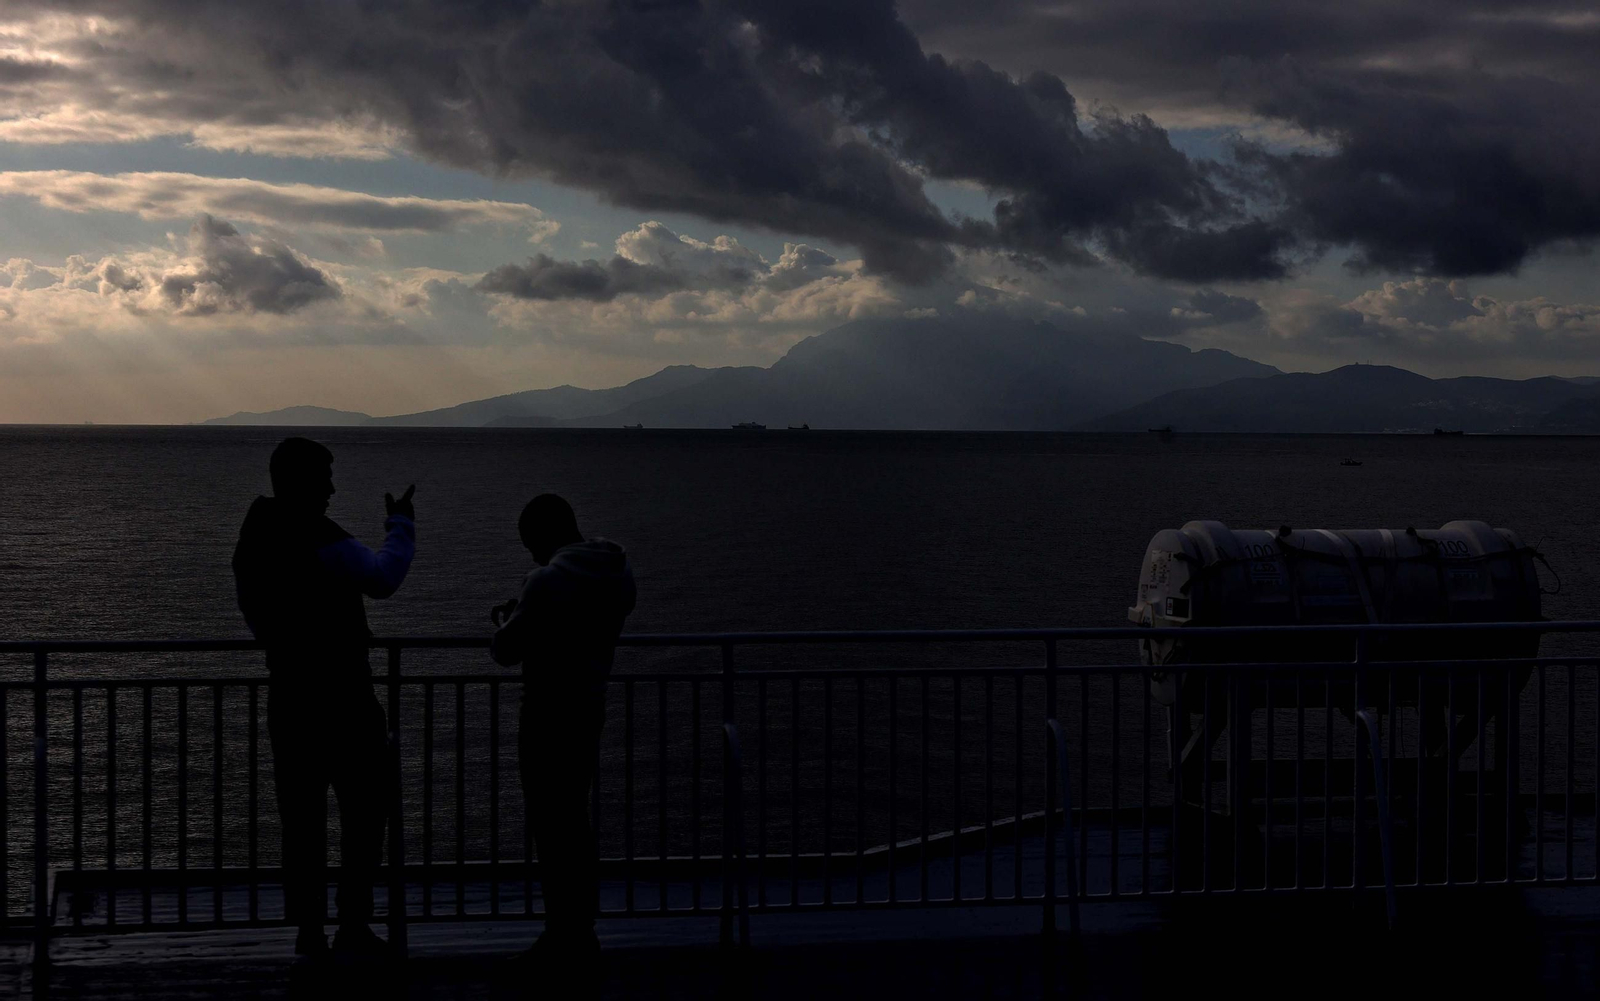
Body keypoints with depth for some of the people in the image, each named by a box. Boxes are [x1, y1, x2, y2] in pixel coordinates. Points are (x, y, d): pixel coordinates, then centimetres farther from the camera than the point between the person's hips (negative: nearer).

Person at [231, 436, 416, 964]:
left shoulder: (254, 538, 12)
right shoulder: (314, 537, -16)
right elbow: (383, 578, -24)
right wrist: (401, 526, -9)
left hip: (287, 695, 8)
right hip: (339, 696, -8)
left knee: (302, 815, 8)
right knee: (366, 806, 3)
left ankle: (308, 933, 10)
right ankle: (352, 925, 2)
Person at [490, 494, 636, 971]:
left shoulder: (549, 579, -20)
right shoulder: (619, 569, 6)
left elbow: (507, 651, -14)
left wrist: (507, 620, 7)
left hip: (549, 716, -8)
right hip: (591, 708, 8)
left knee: (552, 827, 0)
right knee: (574, 823, 17)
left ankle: (561, 936, 6)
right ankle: (581, 932, 24)